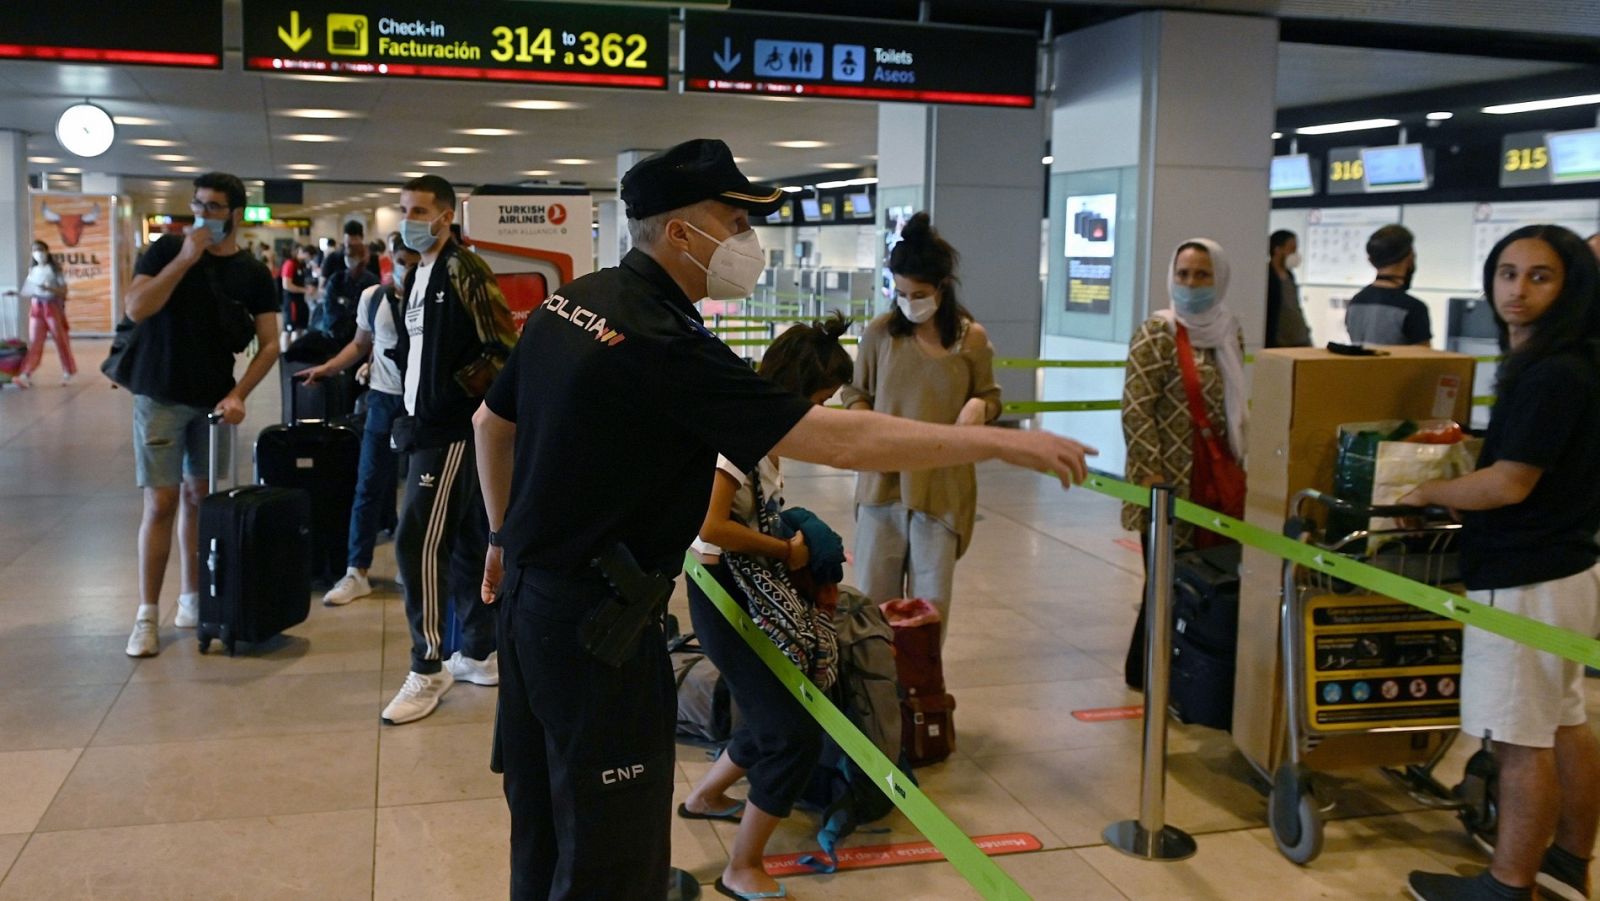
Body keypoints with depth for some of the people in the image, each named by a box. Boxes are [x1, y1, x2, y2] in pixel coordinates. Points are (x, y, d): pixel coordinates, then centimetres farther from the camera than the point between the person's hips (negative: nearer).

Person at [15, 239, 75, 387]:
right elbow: (27, 291, 16)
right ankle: (26, 375, -11)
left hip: (53, 307, -3)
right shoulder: (32, 270, 10)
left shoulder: (54, 269, -3)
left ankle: (68, 372, 18)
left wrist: (48, 288, -24)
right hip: (36, 308, 4)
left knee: (60, 340, 4)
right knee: (34, 342, -3)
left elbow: (63, 290, -9)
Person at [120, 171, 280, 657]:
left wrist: (238, 394, -12)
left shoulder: (254, 273, 2)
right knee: (162, 502, -6)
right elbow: (135, 308, -14)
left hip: (214, 400, 3)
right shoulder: (168, 249, -3)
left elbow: (269, 344, 1)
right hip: (161, 396, -2)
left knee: (198, 497, 10)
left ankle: (191, 601, 20)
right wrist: (185, 259, -19)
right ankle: (147, 615, -1)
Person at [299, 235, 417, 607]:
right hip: (384, 399, 3)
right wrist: (327, 368, 6)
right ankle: (356, 574, 11)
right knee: (369, 486, 5)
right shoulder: (372, 298, 3)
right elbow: (361, 344, 15)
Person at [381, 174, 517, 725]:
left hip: (452, 428, -9)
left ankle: (428, 669, -2)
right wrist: (412, 405, 14)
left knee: (418, 542, -10)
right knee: (463, 542, 13)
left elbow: (504, 347, -16)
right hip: (430, 426, 9)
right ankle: (479, 654, 22)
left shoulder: (465, 271, -12)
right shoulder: (416, 275, 14)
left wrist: (458, 393, -16)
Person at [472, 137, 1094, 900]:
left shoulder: (567, 303, 3)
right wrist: (1002, 442, -21)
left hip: (530, 598, 9)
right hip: (595, 621, -9)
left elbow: (491, 423, 16)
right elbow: (840, 440, -27)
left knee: (545, 833, 21)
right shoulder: (666, 346, -23)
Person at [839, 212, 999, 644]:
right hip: (883, 481, 1)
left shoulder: (971, 337, -3)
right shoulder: (880, 332, -2)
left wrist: (978, 406, -14)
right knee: (873, 596, 9)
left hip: (942, 486, -1)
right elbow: (856, 393, 10)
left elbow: (991, 397, 9)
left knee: (930, 601, 6)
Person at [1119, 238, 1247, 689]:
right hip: (1171, 479, -7)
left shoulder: (1229, 330, 11)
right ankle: (1143, 669, 15)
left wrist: (1238, 460, 17)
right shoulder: (1158, 332, -11)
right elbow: (1136, 407, -15)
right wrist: (1151, 471, -19)